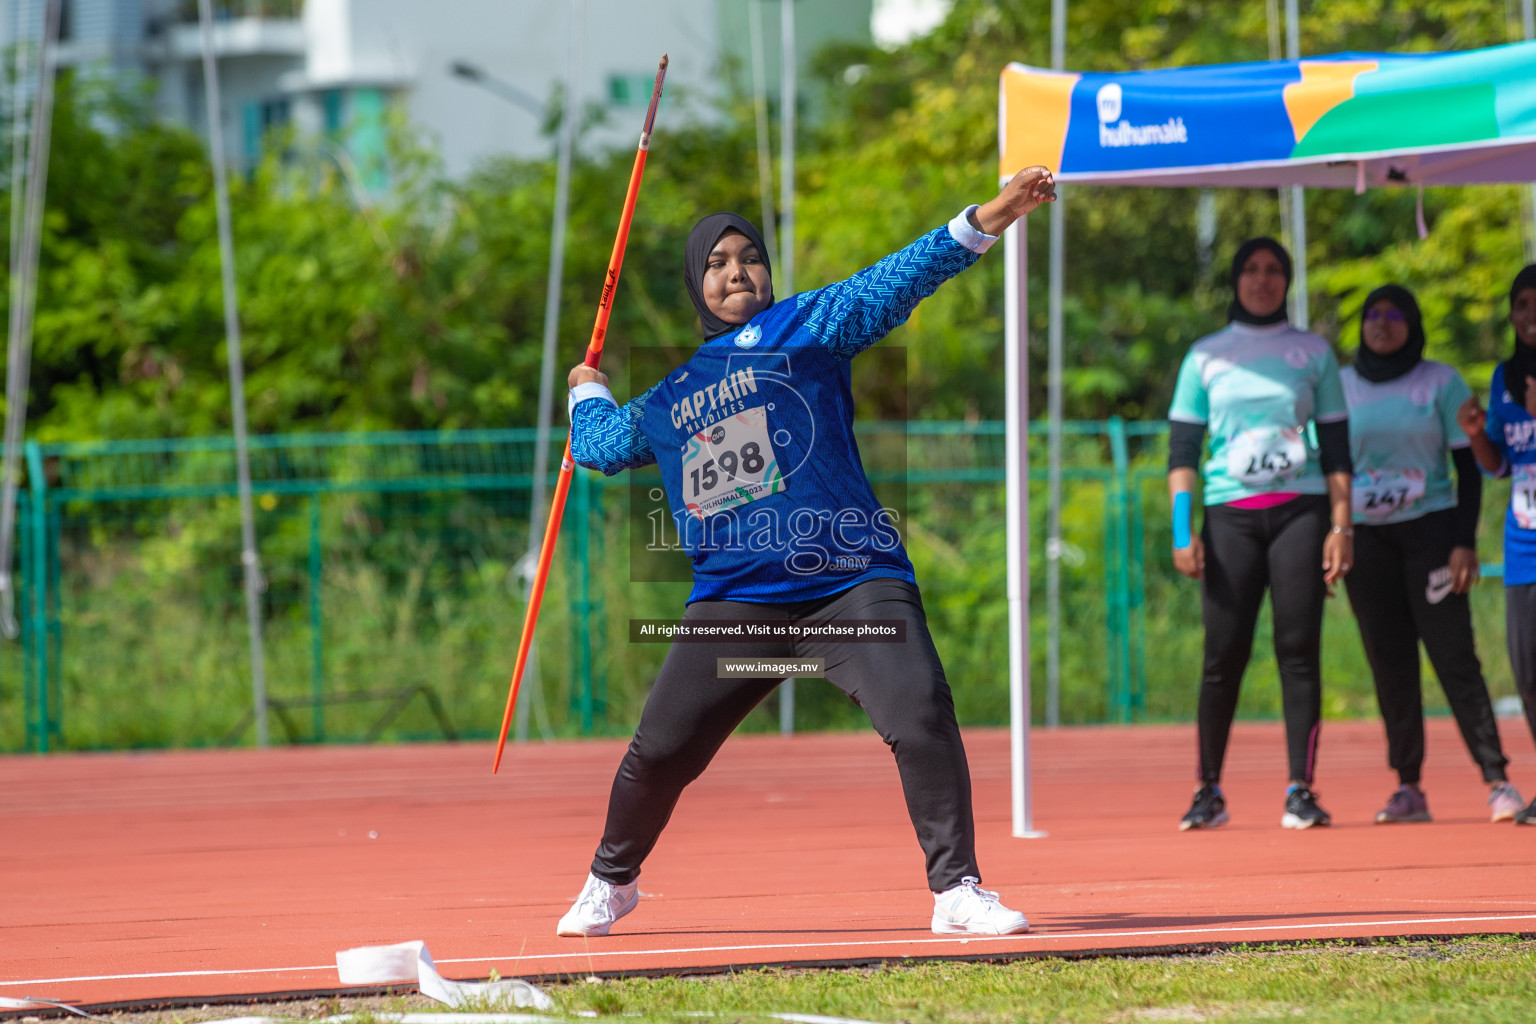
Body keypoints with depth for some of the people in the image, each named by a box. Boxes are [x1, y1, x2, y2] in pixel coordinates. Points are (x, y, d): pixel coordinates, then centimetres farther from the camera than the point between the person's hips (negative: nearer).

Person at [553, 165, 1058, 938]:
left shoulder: (807, 326, 6)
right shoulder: (668, 394, 17)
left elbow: (896, 281, -6)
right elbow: (599, 444, 33)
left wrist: (984, 221, -18)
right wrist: (589, 392, 52)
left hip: (853, 584, -3)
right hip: (734, 605, 3)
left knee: (921, 714, -23)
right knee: (658, 752, 6)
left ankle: (957, 889, -18)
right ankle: (610, 884, 32)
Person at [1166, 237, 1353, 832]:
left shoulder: (1313, 353, 10)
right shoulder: (1206, 356, 10)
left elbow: (1336, 448, 10)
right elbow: (1182, 449, 8)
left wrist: (1341, 526, 0)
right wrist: (1182, 531, -2)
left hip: (1301, 511, 0)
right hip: (1229, 514, 0)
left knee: (1299, 648, -6)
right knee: (1224, 653, -4)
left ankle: (1301, 792, -4)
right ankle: (1208, 791, 4)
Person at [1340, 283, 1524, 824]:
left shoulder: (1441, 383, 3)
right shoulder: (1340, 386, 11)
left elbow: (1469, 467, 1)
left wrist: (1465, 542, -9)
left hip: (1430, 529, -3)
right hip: (1365, 537, 3)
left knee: (1454, 654, -11)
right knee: (1389, 663, 1)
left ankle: (1497, 779, -11)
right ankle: (1408, 788, 4)